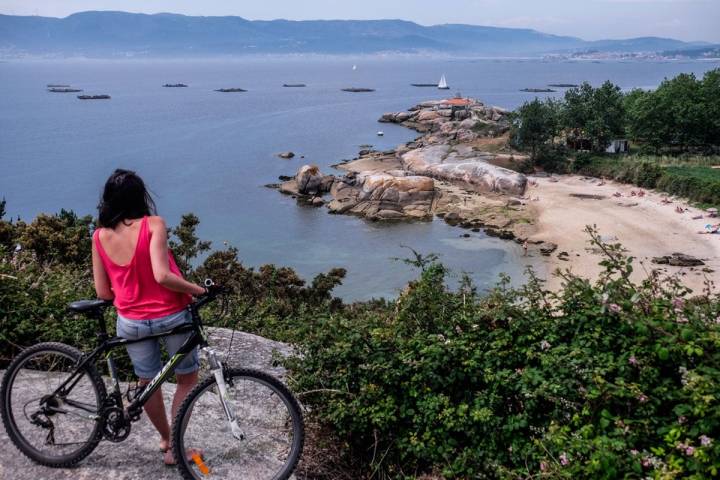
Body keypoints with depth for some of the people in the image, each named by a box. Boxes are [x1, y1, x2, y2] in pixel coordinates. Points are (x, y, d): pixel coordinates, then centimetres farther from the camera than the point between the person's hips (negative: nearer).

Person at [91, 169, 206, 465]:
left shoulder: (100, 236, -4)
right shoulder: (153, 225, -16)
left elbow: (102, 292, -1)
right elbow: (163, 276, -26)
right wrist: (197, 289, -12)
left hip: (131, 323, 4)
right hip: (171, 316, -3)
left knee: (148, 382, 24)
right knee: (187, 379, 19)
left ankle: (166, 439, 42)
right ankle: (174, 448, 22)